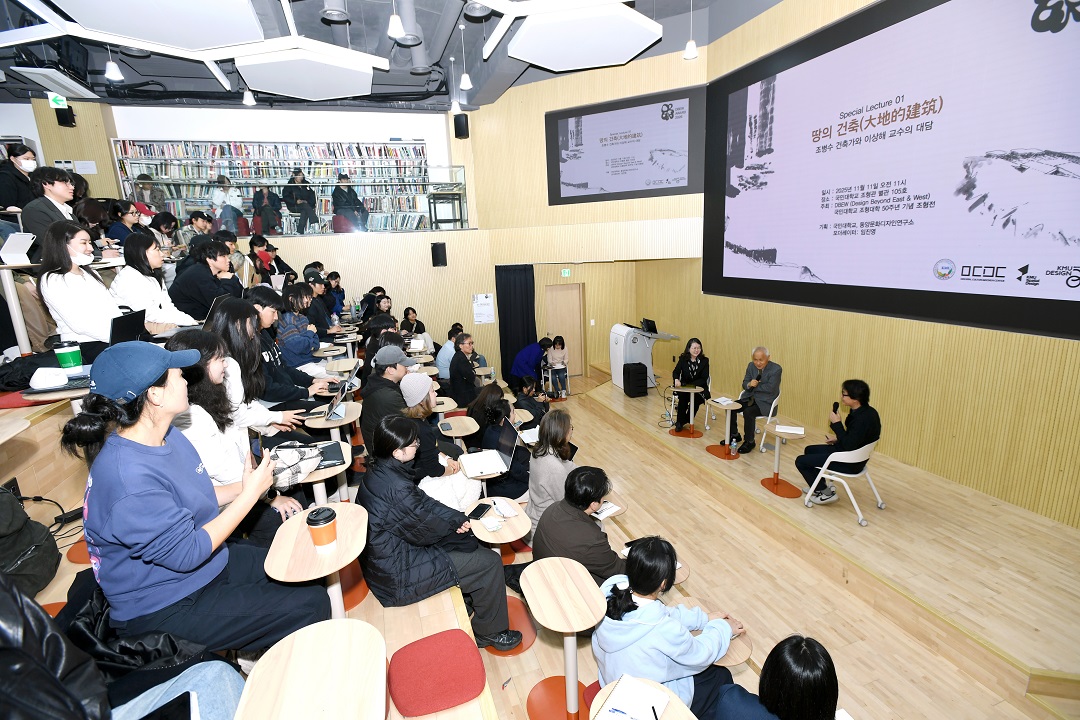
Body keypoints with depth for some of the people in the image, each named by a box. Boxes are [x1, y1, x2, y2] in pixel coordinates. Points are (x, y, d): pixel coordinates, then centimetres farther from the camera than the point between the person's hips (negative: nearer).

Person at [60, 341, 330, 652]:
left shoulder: (169, 435, -2)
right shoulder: (128, 477, -31)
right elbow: (187, 554, -25)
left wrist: (250, 485, -3)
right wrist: (249, 495, -20)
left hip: (209, 565, 9)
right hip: (162, 609, -9)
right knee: (309, 607, -12)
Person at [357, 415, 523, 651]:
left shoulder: (379, 471, -3)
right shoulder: (396, 487, -32)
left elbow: (421, 501, 5)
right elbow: (426, 531, -19)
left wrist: (457, 518, -6)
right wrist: (455, 522, 0)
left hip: (384, 557, 9)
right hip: (397, 575, -9)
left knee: (471, 544, 17)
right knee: (490, 563, -3)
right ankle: (489, 632, 17)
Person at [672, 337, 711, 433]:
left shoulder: (704, 360, -4)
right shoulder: (683, 359, 0)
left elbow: (704, 379, -8)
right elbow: (676, 372, -10)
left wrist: (690, 385, -22)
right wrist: (676, 379, -35)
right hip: (684, 388, 0)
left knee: (696, 399, -29)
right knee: (683, 397, -30)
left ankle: (682, 421, -7)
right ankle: (679, 422, -14)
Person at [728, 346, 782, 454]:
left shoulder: (776, 369, -15)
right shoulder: (751, 365, 3)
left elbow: (770, 388, -22)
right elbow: (744, 385, 3)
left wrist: (754, 385, -12)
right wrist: (750, 384, -21)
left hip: (765, 402, -6)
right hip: (749, 398, 6)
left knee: (748, 412, -32)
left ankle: (749, 442, -11)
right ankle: (734, 435, 8)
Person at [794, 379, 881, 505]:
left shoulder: (863, 419, -31)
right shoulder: (866, 412, -1)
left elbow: (848, 446, -29)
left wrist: (836, 423, -25)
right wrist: (837, 440, 6)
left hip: (850, 463, -10)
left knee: (800, 461, -4)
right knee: (809, 450, 23)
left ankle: (826, 493, 9)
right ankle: (819, 486, 28)